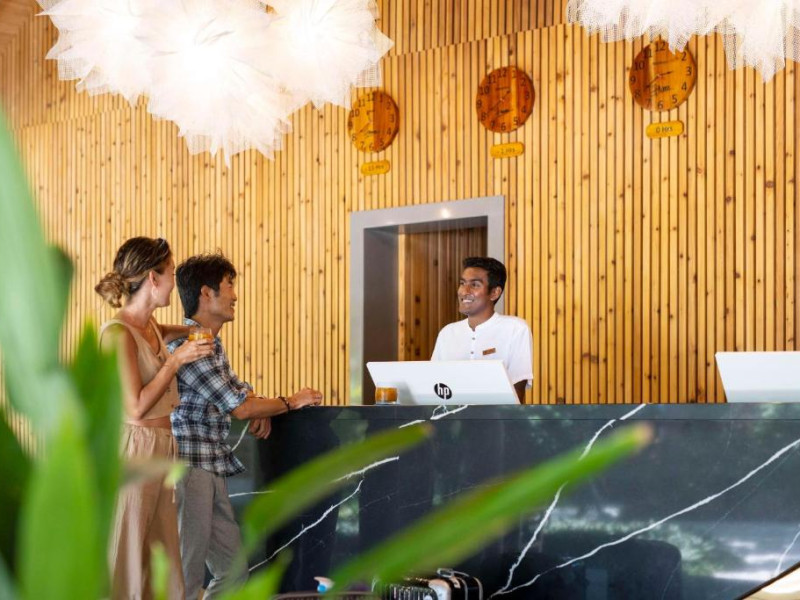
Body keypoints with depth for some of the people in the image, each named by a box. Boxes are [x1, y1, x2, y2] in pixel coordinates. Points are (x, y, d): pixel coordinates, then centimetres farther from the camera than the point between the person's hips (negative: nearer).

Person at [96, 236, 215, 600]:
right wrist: (176, 361, -12)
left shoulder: (153, 329, 11)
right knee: (125, 560, -4)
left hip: (162, 450, 9)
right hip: (134, 450, -9)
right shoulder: (117, 333, -14)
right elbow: (136, 407, -16)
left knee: (163, 558, 10)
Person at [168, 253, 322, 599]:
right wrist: (290, 402, -1)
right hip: (187, 466, -10)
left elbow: (239, 389, 29)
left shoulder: (212, 343, 16)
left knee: (233, 570, 11)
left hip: (212, 472, 10)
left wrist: (260, 410, 6)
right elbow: (238, 407, -16)